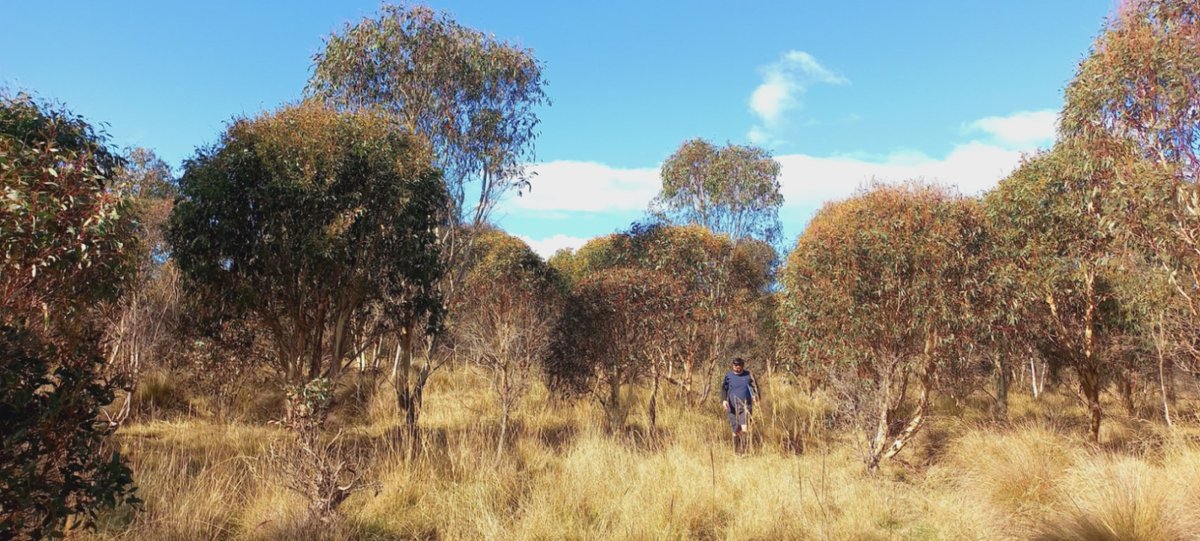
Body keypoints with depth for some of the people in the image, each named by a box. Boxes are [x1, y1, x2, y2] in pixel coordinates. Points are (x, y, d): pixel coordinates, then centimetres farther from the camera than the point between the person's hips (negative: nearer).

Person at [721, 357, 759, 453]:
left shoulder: (748, 375, 3)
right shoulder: (728, 375, 3)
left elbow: (755, 387, 6)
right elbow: (724, 389, 2)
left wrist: (755, 396, -15)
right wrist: (724, 400, -15)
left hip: (746, 406, -1)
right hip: (733, 407, 1)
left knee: (745, 430, -15)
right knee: (736, 431, 5)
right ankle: (736, 450, 22)